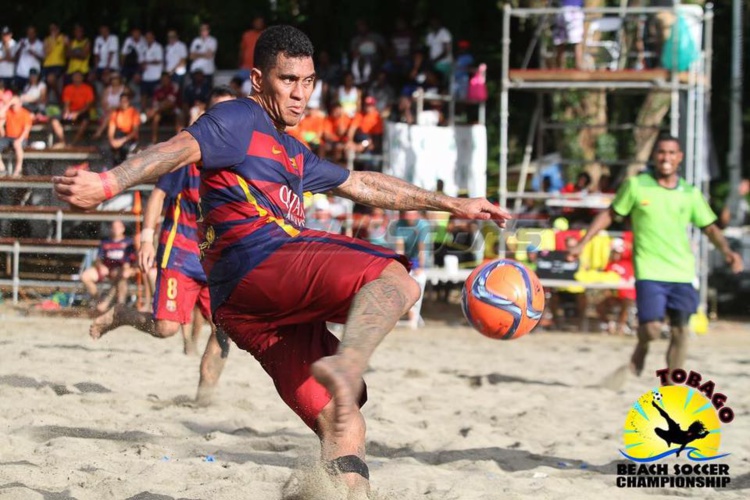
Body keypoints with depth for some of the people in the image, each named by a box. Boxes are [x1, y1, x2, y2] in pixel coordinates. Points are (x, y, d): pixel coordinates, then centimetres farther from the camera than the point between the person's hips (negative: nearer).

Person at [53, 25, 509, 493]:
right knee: (396, 279, -28)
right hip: (258, 261, -9)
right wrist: (108, 183, -30)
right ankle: (346, 365, -55)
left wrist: (452, 204, 50)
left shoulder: (293, 154, 35)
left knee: (341, 427, 1)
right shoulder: (240, 119, 6)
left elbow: (363, 185, 45)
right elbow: (179, 149, -13)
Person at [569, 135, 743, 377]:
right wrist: (582, 244, 2)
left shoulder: (690, 193, 7)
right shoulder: (636, 185, 1)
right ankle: (641, 348, 22)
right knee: (652, 328, -13)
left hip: (682, 273, 3)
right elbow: (609, 214, 8)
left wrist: (727, 251, -9)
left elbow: (710, 227, 9)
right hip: (649, 272, -3)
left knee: (680, 331, 0)